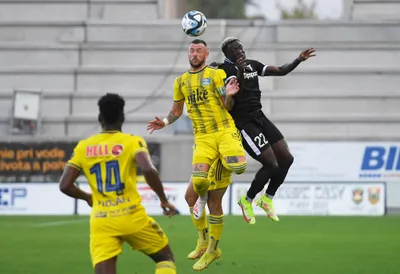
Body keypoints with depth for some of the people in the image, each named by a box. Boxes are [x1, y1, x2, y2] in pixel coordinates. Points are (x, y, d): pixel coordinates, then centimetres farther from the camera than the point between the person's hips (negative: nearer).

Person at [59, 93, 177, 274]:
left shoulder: (83, 147, 7)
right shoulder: (132, 142, -2)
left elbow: (65, 185, 4)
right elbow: (148, 170, -20)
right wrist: (163, 200, -6)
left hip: (101, 221, 2)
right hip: (131, 216, -2)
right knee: (165, 257, 19)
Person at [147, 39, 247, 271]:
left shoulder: (217, 74, 4)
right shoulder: (181, 82, 15)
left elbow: (227, 106, 3)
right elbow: (177, 110, 27)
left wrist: (228, 95, -19)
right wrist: (164, 122, 8)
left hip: (224, 130, -2)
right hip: (203, 138, 2)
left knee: (238, 167, -30)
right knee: (198, 180, -24)